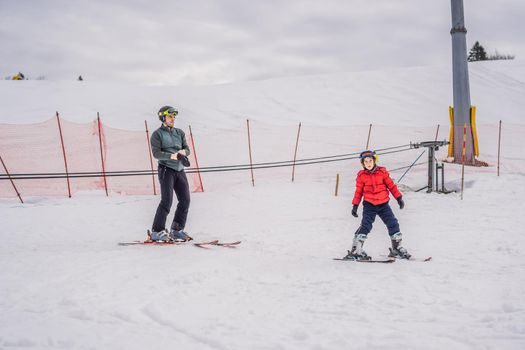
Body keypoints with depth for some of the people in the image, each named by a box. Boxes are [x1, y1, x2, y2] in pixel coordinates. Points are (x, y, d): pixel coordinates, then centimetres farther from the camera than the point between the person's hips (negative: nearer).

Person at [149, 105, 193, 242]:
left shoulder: (179, 133, 17)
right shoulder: (157, 134, 0)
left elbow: (187, 149, 11)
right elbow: (156, 153, -11)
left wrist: (183, 151, -12)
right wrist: (171, 156, -25)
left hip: (180, 170, 6)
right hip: (166, 169, -6)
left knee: (185, 200, 1)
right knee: (167, 201, -13)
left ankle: (176, 230, 11)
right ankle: (157, 231, -7)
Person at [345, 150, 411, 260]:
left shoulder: (382, 172, 1)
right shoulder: (361, 176, -1)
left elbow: (391, 185, 8)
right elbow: (358, 191, 5)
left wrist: (399, 197, 7)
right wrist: (355, 205, 2)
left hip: (383, 204, 2)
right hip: (369, 205, -2)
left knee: (393, 224, 1)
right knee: (365, 226, -13)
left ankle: (397, 248, 17)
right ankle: (356, 250, -10)